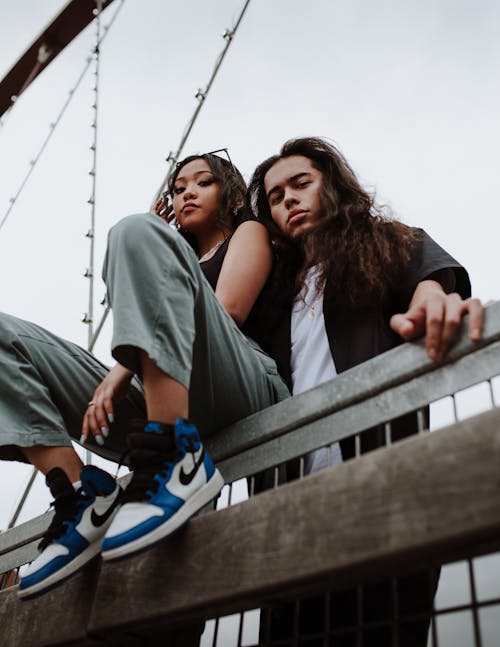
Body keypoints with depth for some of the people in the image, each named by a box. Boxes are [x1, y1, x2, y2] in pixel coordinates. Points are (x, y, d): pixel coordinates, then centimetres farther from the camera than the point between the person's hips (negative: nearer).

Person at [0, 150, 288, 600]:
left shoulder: (249, 233, 22)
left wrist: (123, 370, -8)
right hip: (154, 404, 6)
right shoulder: (182, 252, 38)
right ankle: (82, 497, -19)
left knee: (139, 232, -24)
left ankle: (179, 459, -35)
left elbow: (227, 311, 0)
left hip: (241, 390, -5)